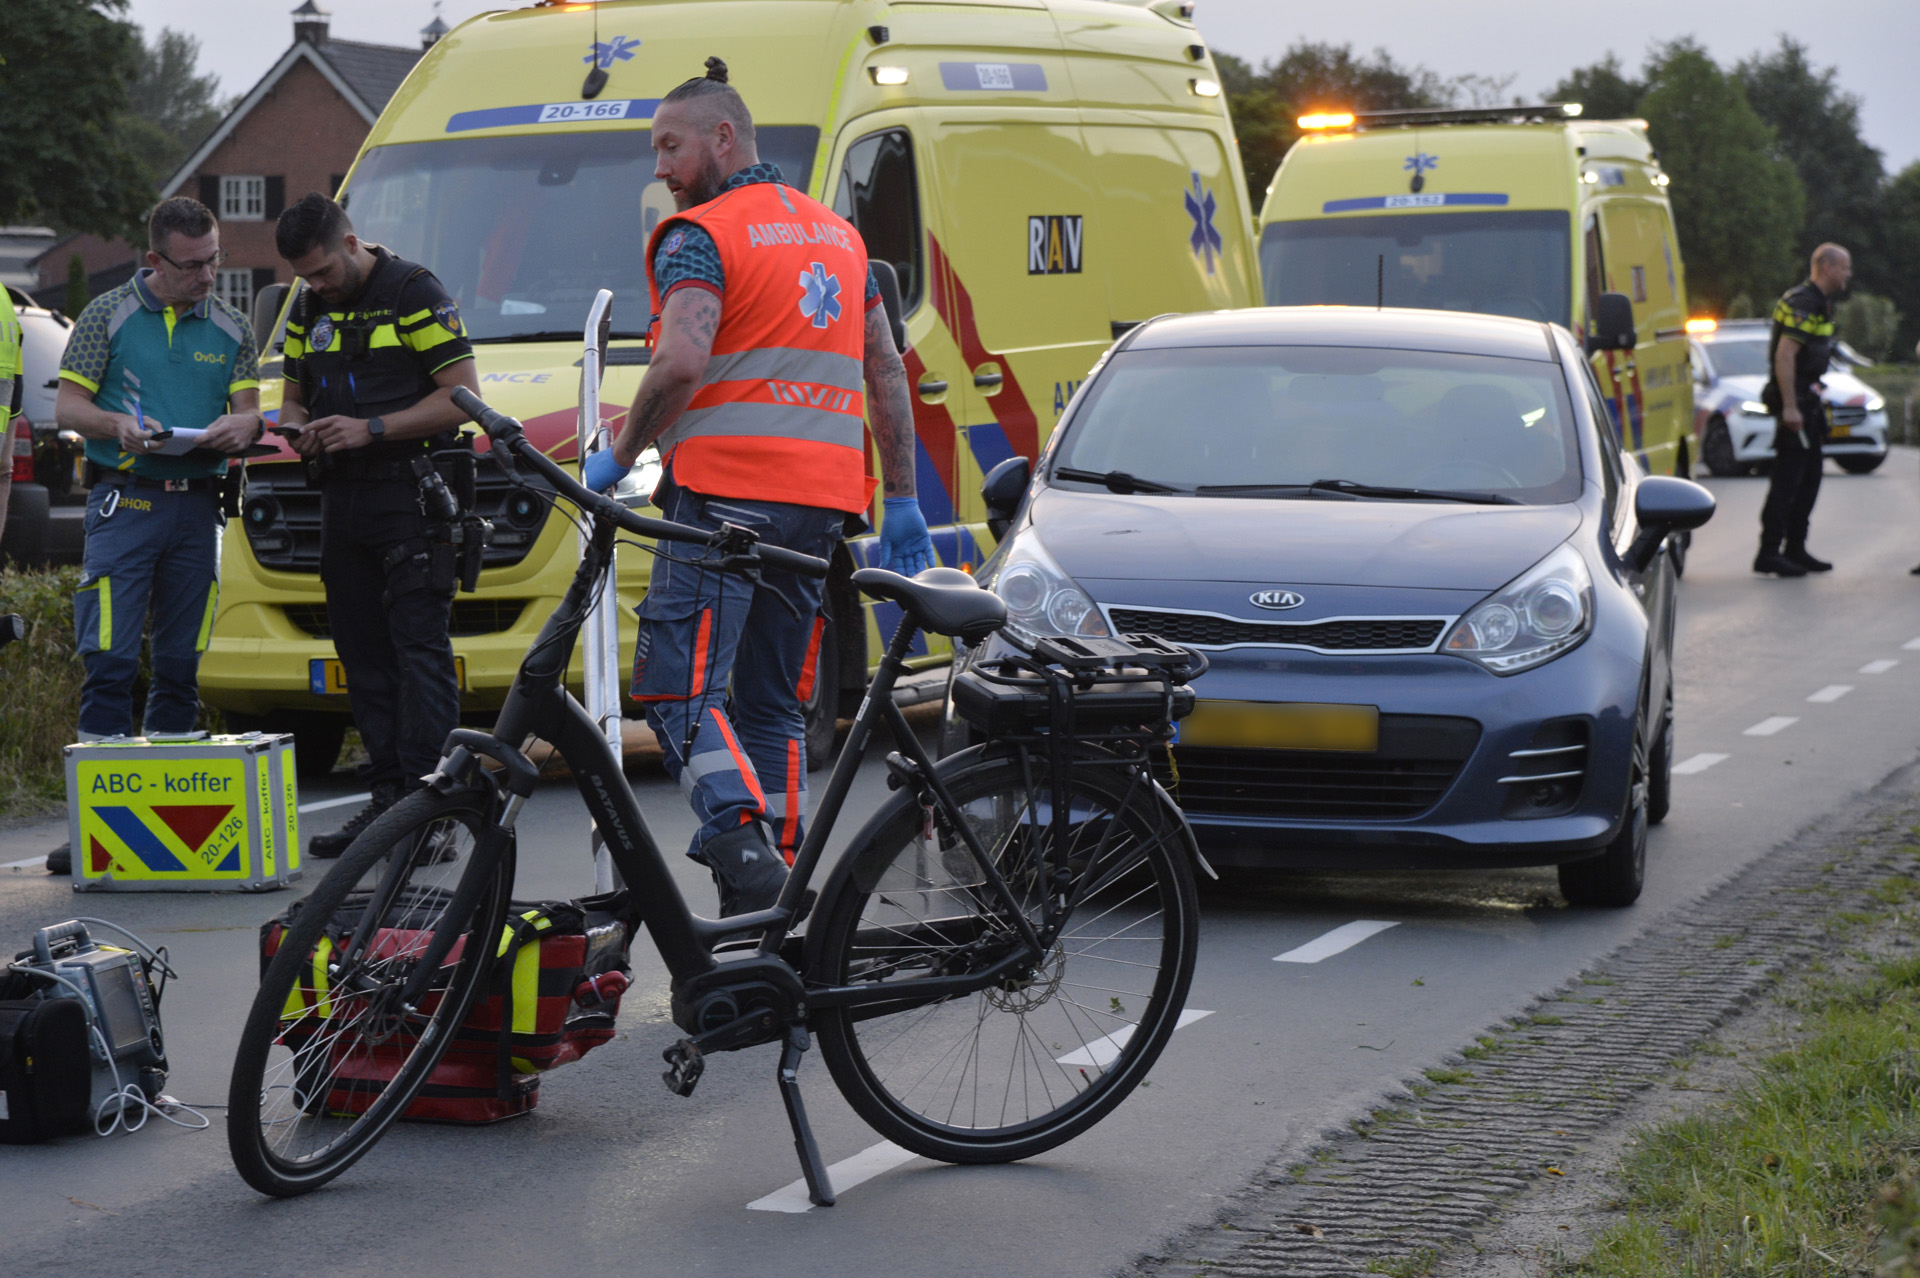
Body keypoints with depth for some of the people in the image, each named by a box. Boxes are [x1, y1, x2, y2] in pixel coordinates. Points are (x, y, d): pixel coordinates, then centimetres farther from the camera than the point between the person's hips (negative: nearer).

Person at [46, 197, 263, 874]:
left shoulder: (231, 328, 12)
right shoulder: (108, 315, 2)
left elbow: (251, 412, 12)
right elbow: (67, 406, 1)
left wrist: (236, 427, -12)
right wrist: (118, 425, -19)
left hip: (197, 505, 4)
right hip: (125, 496, -4)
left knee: (181, 663, 6)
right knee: (110, 657, -11)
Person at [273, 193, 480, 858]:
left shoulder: (414, 293, -7)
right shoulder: (308, 309, 15)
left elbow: (462, 397, -11)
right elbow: (293, 397, 23)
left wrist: (371, 429, -18)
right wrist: (299, 428, -1)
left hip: (411, 499, -7)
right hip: (342, 499, 7)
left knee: (419, 648, -10)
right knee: (362, 654, 7)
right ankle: (388, 797, 11)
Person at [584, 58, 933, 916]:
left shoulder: (701, 235, -3)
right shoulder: (839, 234, 21)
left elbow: (682, 362, -19)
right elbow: (887, 371, 20)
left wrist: (619, 456, -6)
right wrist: (903, 502, 21)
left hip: (725, 493, -7)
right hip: (823, 502, 7)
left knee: (681, 689, -7)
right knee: (774, 704, 12)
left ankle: (744, 848, -25)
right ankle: (778, 899, 8)